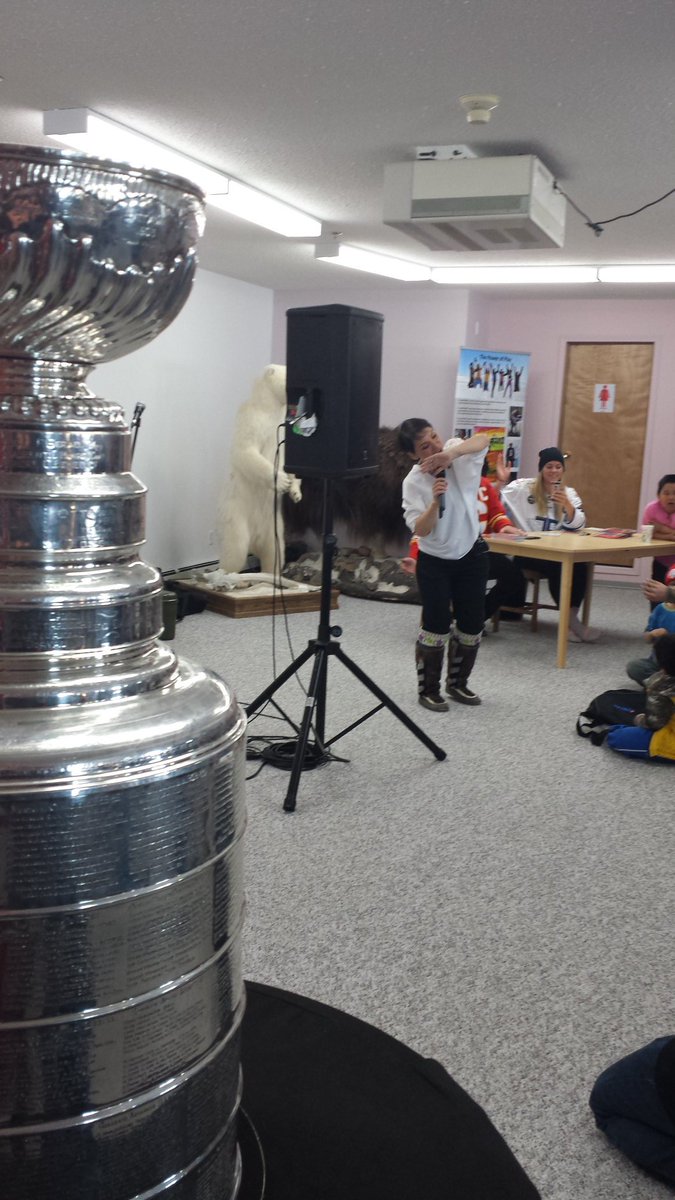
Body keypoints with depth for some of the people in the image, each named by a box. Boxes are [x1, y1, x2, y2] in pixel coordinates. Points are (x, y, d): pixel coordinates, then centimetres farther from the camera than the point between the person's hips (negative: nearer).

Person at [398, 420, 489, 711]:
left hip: (472, 555, 3)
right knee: (436, 626, -4)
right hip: (434, 561, -3)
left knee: (472, 624, 9)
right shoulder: (413, 482, -17)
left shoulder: (458, 454, -10)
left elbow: (483, 439, -29)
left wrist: (452, 452, -45)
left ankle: (458, 683, 28)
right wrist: (435, 501, -40)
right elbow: (420, 529, -23)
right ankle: (428, 690, 12)